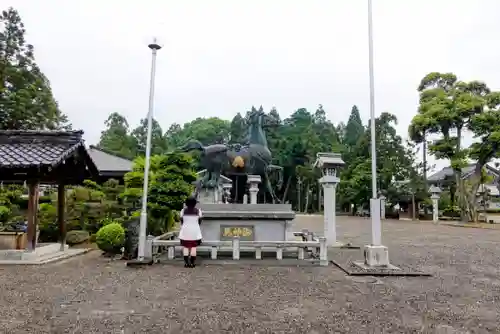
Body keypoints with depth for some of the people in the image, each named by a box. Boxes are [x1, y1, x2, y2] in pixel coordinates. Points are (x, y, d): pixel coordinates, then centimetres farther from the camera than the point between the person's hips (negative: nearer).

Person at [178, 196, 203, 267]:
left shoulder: (183, 210, -2)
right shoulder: (198, 210, -3)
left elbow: (181, 221, 1)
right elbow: (200, 221, 0)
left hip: (185, 230, 1)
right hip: (195, 230, -1)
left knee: (185, 247, 7)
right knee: (193, 247, 4)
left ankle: (186, 263, 7)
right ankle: (192, 263, 4)